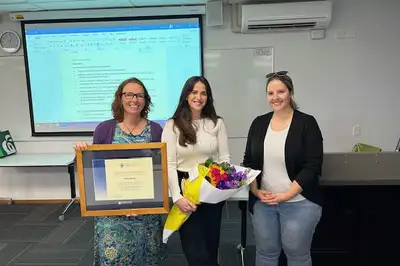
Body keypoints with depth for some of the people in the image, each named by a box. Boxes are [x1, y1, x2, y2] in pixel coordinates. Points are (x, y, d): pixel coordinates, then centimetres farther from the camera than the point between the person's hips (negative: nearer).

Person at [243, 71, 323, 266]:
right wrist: (255, 191, -4)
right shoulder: (259, 123, 4)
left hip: (299, 203, -3)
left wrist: (286, 195, -16)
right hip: (263, 202, 4)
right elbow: (248, 161, 8)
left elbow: (312, 167, -12)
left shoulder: (307, 123, -8)